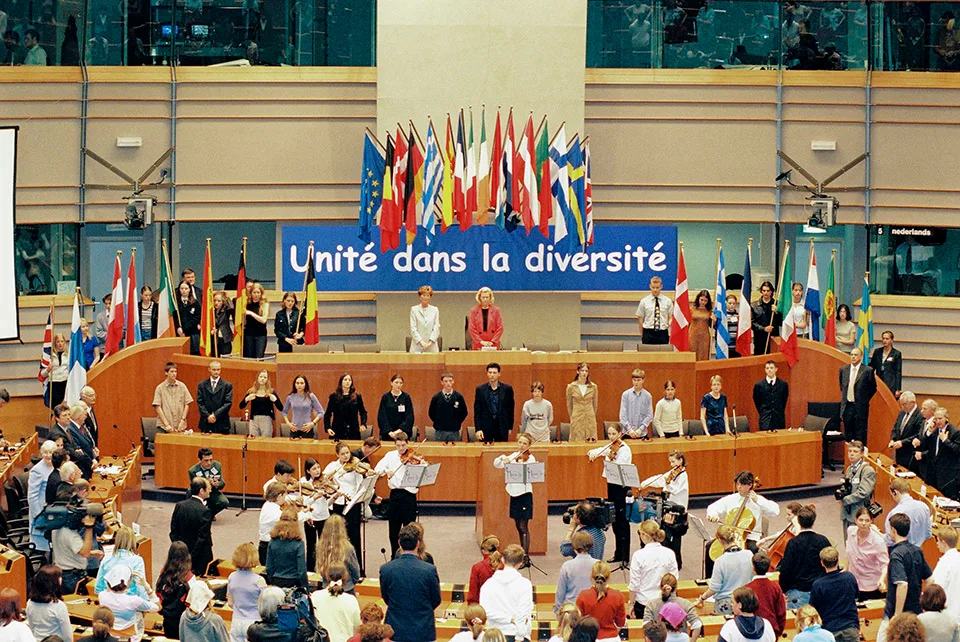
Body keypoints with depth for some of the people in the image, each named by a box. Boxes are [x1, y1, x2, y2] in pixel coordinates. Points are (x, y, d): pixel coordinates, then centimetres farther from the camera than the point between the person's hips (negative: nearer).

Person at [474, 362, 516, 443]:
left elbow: (511, 409, 8)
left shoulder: (507, 389, 4)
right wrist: (478, 429, -6)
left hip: (502, 429, 0)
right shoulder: (480, 389, 3)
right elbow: (477, 411, 2)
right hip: (485, 428, 0)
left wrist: (510, 428, 7)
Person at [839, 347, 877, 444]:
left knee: (860, 435, -2)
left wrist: (865, 399, 3)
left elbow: (873, 388, 3)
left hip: (860, 407, -4)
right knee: (847, 435, 7)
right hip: (847, 407, 4)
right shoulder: (843, 370, 7)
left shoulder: (868, 370, -6)